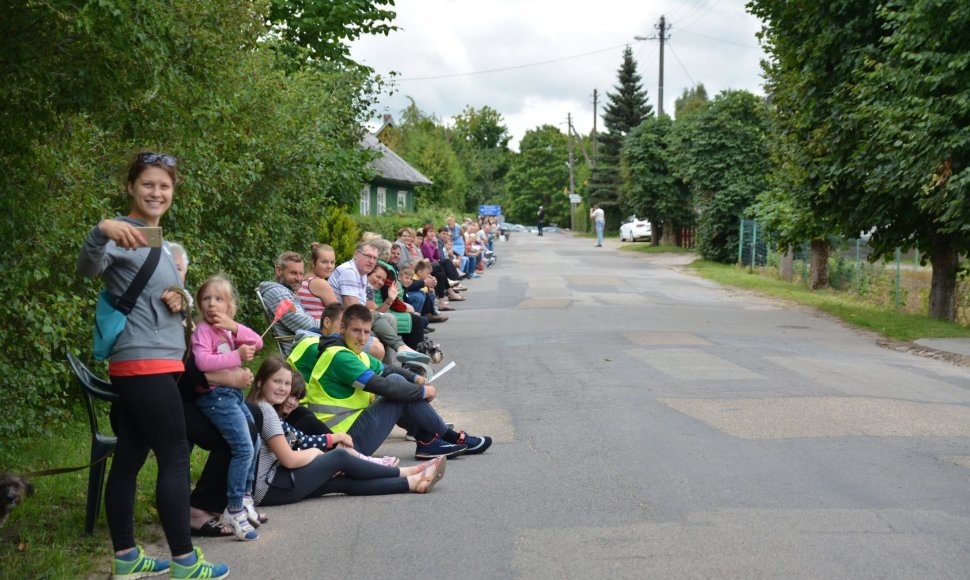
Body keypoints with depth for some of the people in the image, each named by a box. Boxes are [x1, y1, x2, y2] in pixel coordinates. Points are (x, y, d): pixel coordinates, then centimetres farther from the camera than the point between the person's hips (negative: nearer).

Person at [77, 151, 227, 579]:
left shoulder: (159, 241, 19)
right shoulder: (124, 235, -10)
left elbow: (171, 294, 26)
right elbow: (88, 268, -29)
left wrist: (180, 300, 3)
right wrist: (102, 230, -49)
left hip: (153, 363, 9)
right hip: (145, 363, -9)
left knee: (129, 459, 10)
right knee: (175, 457, -6)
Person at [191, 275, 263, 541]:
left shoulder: (229, 329, 14)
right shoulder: (203, 330, -11)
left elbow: (257, 342, 2)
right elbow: (203, 361, -27)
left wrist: (234, 327, -12)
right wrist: (237, 356, -25)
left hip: (233, 394, 10)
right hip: (215, 396, -10)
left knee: (254, 443, 19)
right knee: (243, 448, -16)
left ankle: (245, 497, 33)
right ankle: (234, 510, -9)